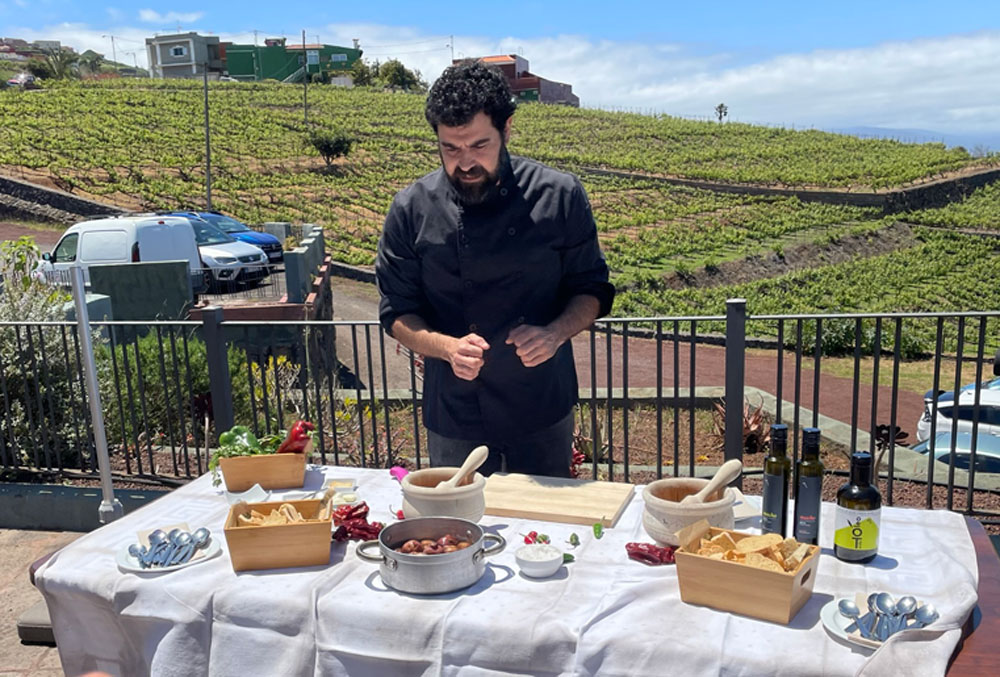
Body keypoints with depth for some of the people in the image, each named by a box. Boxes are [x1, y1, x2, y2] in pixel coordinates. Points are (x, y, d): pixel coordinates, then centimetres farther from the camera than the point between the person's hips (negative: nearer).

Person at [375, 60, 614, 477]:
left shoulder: (559, 196, -8)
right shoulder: (411, 210, -7)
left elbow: (591, 290, 1)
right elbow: (397, 313, -1)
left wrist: (556, 333, -19)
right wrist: (448, 347, -20)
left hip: (542, 412, 0)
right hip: (453, 416, 0)